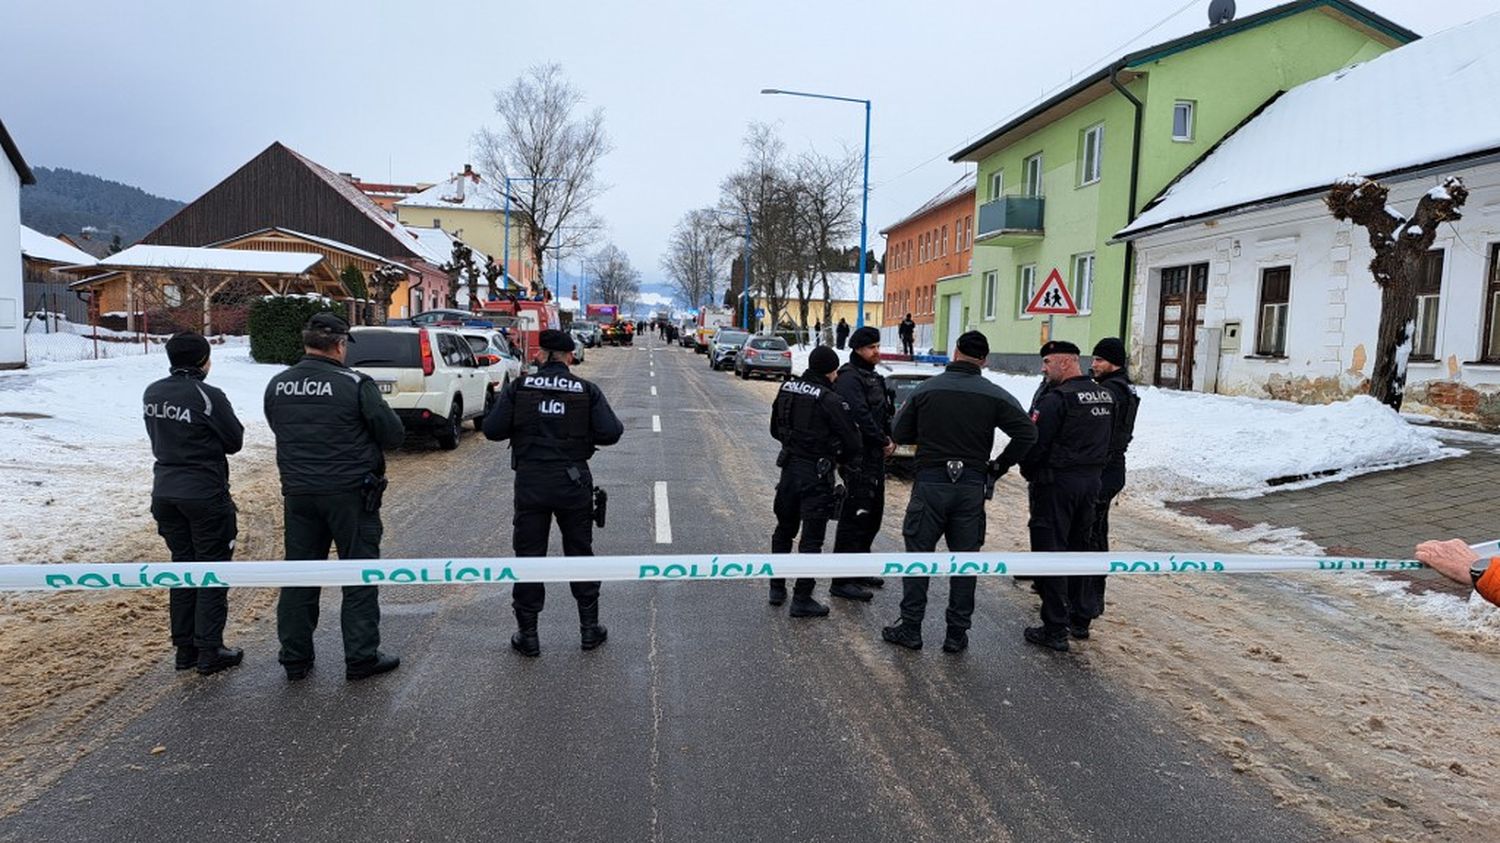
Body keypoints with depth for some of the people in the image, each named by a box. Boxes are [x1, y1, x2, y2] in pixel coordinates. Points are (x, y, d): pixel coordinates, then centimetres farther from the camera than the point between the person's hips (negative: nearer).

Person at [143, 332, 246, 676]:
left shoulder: (152, 394, 4)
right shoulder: (208, 396, -17)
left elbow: (156, 438, 12)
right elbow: (235, 441, -7)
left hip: (165, 491, 7)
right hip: (205, 495, -6)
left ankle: (185, 648, 21)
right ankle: (209, 651, 8)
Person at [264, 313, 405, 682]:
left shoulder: (277, 385, 4)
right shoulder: (356, 384, -13)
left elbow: (281, 431, 14)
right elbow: (394, 434, -9)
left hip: (298, 493, 5)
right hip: (349, 492, -5)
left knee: (299, 575, 14)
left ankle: (295, 658, 21)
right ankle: (361, 657, 9)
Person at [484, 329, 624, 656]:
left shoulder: (518, 388, -3)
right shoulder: (587, 391, -3)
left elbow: (493, 430, -6)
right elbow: (610, 433, -10)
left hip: (530, 483, 0)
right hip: (574, 482, 1)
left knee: (528, 555, 8)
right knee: (580, 552, 14)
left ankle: (528, 634, 14)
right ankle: (589, 628, 21)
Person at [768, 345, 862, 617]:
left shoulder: (786, 389, 2)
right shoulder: (830, 400, -18)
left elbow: (776, 430, 13)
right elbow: (851, 440, -14)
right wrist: (845, 460, 6)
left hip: (789, 469, 6)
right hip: (816, 474, -6)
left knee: (784, 530, 21)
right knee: (811, 539, 2)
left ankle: (777, 589, 29)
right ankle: (802, 600, 7)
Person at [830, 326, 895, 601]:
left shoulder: (873, 377, 17)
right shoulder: (849, 378, -14)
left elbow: (884, 413, 20)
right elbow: (860, 416, -23)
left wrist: (890, 439, 4)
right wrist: (883, 441, -13)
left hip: (876, 457, 10)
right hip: (858, 457, -10)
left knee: (873, 514, 17)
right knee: (855, 515, -8)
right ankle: (842, 581, -3)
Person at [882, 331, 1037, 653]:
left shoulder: (926, 389, -2)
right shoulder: (995, 396, -2)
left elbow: (899, 434, 1)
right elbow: (1027, 433, -9)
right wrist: (998, 467, 0)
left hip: (930, 484, -1)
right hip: (972, 488, 1)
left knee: (918, 556, 9)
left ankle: (910, 629, 14)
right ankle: (957, 634, 16)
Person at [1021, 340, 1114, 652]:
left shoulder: (1056, 398, -18)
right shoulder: (1105, 396, 9)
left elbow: (1035, 443, -17)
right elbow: (1108, 441, 15)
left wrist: (1029, 474, -1)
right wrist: (1092, 470, 19)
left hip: (1056, 484, -8)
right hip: (1091, 481, 8)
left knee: (1051, 551, -1)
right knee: (1079, 547, 19)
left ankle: (1055, 629, 2)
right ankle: (1081, 619, 28)